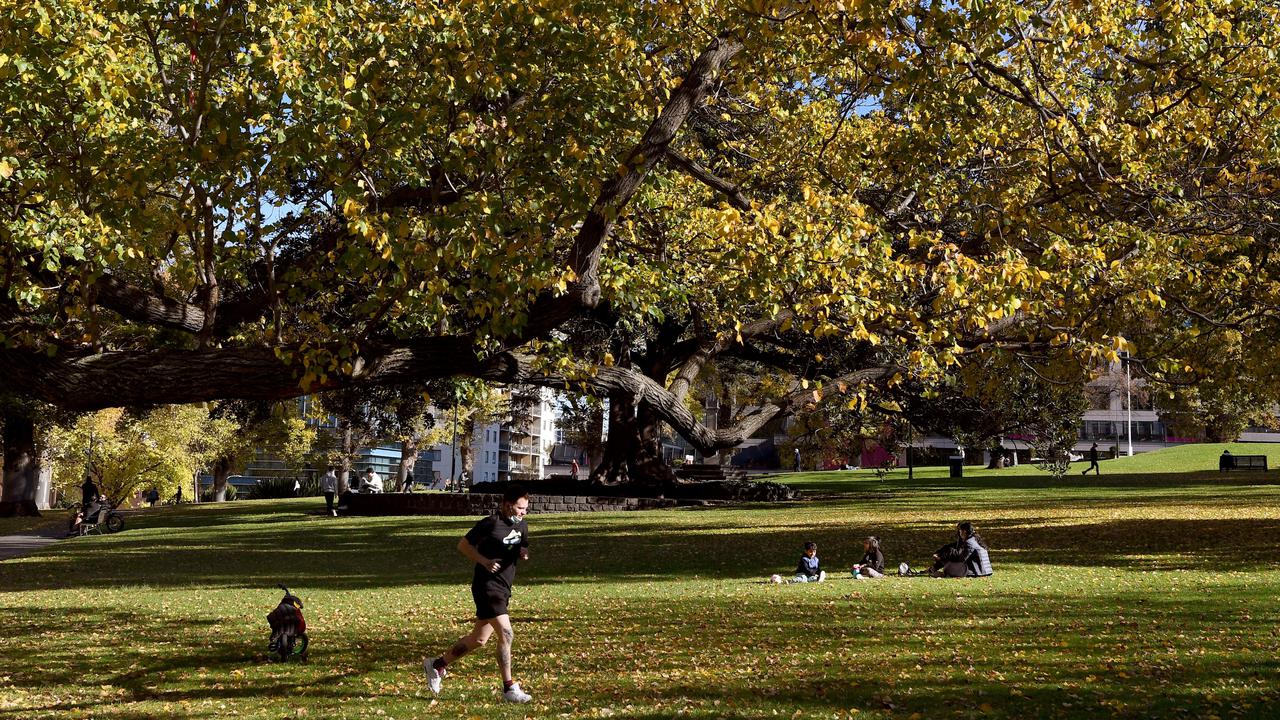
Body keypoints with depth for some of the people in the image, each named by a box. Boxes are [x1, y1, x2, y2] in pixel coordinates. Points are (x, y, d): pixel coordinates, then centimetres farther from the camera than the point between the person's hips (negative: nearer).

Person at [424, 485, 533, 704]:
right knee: (506, 635, -15)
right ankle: (509, 688, -7)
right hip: (487, 586, -9)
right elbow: (463, 545, -7)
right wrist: (485, 561, -20)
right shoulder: (490, 524, -13)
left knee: (479, 639, 14)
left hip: (503, 589, 9)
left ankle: (437, 664, 31)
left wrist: (524, 553, -1)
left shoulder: (521, 526, 9)